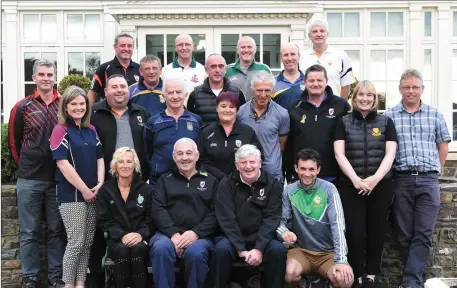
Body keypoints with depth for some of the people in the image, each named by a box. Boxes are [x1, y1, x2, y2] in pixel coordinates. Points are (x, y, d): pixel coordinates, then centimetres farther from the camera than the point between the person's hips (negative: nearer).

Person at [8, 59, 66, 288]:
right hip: (29, 181, -1)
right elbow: (14, 141, 8)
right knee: (29, 232, 5)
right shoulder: (22, 107, 0)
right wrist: (26, 166, 11)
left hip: (59, 179, 1)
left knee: (57, 230, 9)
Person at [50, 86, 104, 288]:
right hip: (71, 195, -6)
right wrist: (84, 189, -15)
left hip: (93, 194, 6)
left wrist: (100, 184, -3)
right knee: (76, 242, -4)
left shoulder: (91, 131, 12)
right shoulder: (61, 130, -7)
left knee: (88, 242, 9)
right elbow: (62, 163, -15)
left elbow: (100, 158, 13)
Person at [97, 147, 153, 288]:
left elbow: (150, 218, 3)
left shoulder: (146, 189, 8)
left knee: (137, 249, -34)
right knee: (123, 250, -34)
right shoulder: (105, 189, 7)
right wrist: (122, 235, -15)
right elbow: (104, 220, 1)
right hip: (116, 239, 0)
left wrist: (141, 234, -17)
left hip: (140, 238, 0)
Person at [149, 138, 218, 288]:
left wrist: (196, 233, -12)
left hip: (200, 235, -1)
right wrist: (173, 233, -12)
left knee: (196, 252, -34)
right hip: (168, 233, 1)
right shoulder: (165, 180, 19)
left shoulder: (210, 180, 16)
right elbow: (158, 210, 5)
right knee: (161, 248, -33)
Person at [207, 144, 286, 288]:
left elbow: (271, 218, -8)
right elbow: (226, 219, -9)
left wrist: (259, 248, -20)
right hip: (233, 238, 0)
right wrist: (240, 248, -20)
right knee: (221, 249, -30)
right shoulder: (227, 183, -2)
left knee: (278, 249, -27)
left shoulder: (273, 184, -1)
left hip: (262, 238, 1)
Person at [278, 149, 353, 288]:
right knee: (289, 274, -31)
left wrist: (341, 260, -23)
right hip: (300, 250, 1)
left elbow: (338, 225, -13)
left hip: (328, 252, 0)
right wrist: (284, 232, -27)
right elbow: (281, 219, 0)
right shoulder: (289, 191, -1)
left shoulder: (329, 189, -7)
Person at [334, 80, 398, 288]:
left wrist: (375, 178, -15)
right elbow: (339, 154, -1)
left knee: (376, 232, 6)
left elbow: (390, 154, 0)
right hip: (351, 186, -1)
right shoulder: (344, 122, 6)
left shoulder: (386, 122, 8)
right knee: (355, 233, -3)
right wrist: (356, 179, -14)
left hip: (381, 185, 1)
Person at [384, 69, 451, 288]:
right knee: (405, 234, 5)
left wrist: (434, 172, 10)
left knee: (423, 234, -5)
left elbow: (443, 145, 15)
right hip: (401, 180, 0)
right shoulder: (389, 116, 5)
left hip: (428, 181, 1)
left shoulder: (435, 115, 9)